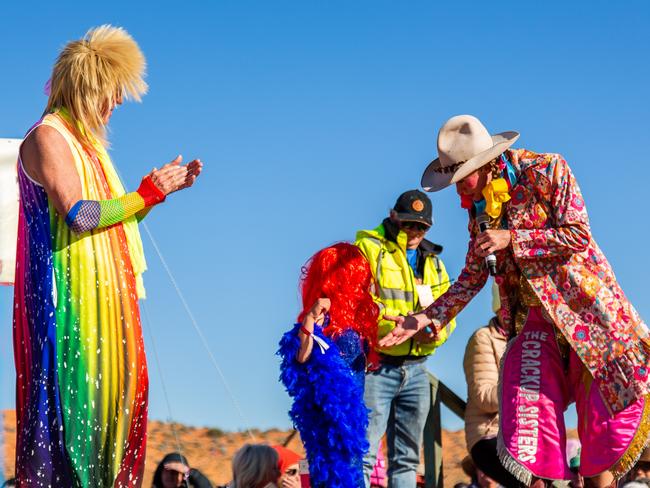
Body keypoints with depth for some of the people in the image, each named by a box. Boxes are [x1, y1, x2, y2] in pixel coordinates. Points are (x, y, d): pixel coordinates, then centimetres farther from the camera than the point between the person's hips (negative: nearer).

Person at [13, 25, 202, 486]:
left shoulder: (83, 140, 20)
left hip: (103, 296, 9)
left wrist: (168, 185, 19)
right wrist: (149, 192, -12)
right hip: (70, 293, -9)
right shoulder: (48, 136, -9)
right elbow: (79, 214, -20)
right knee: (70, 391, -12)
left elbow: (113, 213, 23)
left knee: (108, 390, 5)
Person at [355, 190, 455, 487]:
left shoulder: (433, 262, 18)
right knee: (363, 454, -12)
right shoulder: (369, 248, -2)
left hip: (415, 369, 6)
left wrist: (435, 332, -12)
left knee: (406, 459, 11)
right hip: (375, 366, -6)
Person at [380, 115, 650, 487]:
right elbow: (473, 276, 10)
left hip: (584, 306, -4)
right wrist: (427, 318, 0)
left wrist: (511, 239, -19)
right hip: (535, 318, 4)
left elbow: (579, 235, -16)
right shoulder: (478, 206, 5)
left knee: (611, 405, -2)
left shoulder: (547, 170, -11)